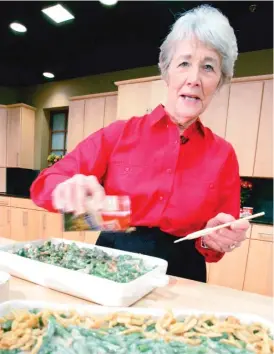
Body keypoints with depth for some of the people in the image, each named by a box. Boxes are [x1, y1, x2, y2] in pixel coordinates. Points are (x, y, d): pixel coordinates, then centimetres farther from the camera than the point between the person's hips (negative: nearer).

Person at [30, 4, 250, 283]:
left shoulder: (223, 155, -2)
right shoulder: (120, 133, -5)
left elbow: (221, 240, 6)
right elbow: (45, 183, -6)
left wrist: (214, 239, -15)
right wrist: (68, 189, -27)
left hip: (181, 278, 2)